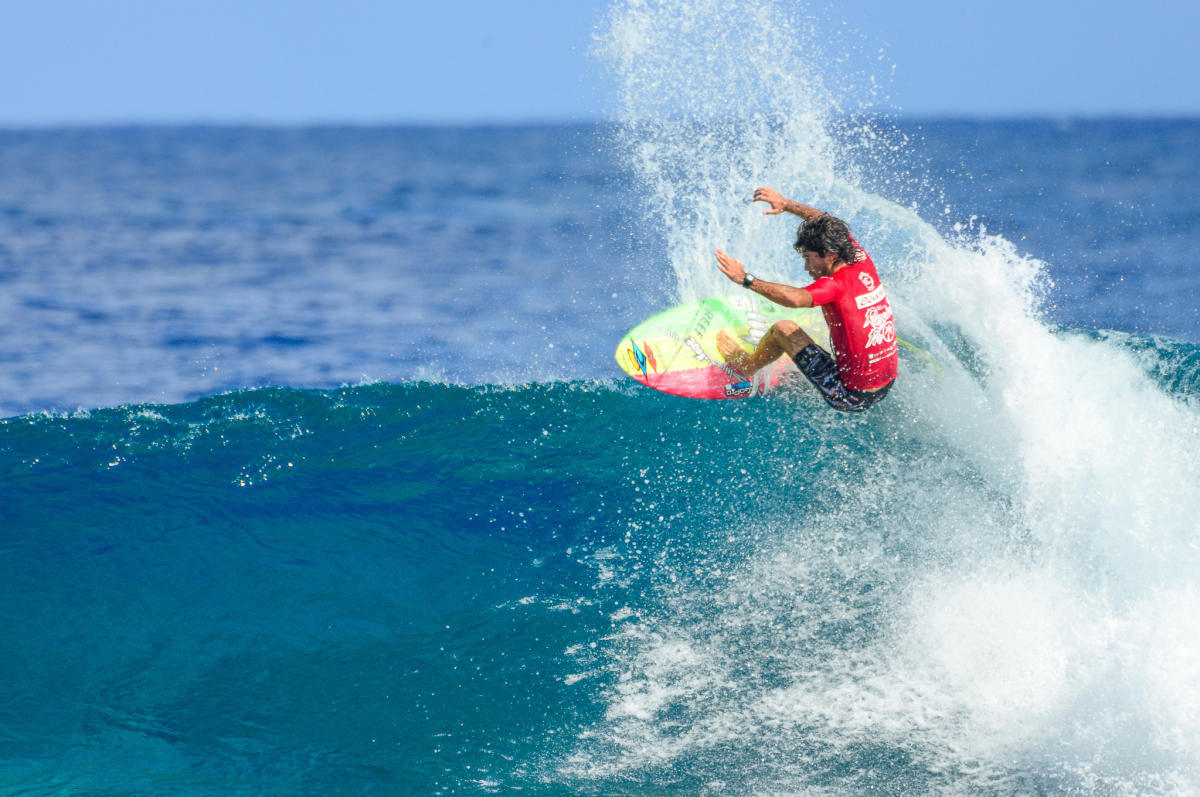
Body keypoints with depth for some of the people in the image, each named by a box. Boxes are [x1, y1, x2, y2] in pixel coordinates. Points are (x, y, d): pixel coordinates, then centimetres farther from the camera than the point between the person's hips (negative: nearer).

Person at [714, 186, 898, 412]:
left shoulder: (837, 285, -21)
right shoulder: (864, 266, 2)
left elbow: (794, 298, -41)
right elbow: (828, 223, 18)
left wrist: (745, 279, -35)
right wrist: (786, 204, 23)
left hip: (851, 398, -8)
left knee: (783, 328, 6)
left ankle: (746, 365, 35)